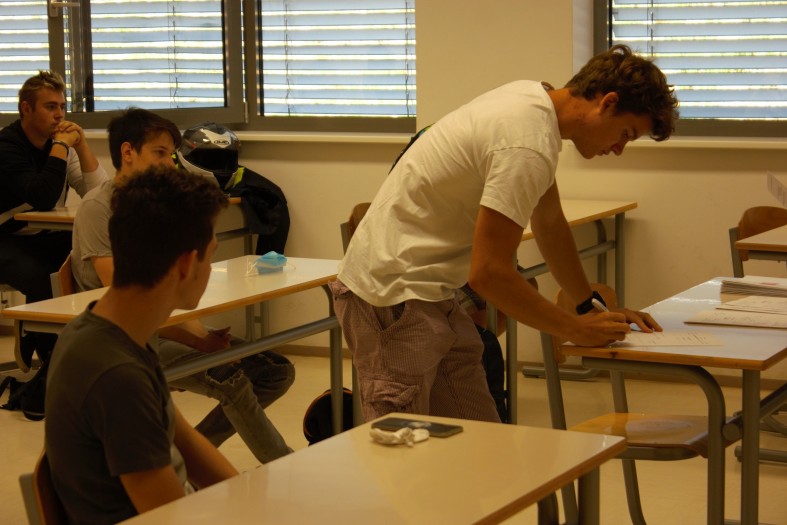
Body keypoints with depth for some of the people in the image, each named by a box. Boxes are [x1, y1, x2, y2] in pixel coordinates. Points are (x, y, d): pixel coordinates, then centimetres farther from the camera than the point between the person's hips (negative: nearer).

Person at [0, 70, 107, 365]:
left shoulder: (58, 142, 3)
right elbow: (44, 200, -30)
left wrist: (81, 144, -13)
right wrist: (60, 146, -25)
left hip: (45, 237, 7)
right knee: (39, 277, -35)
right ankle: (47, 357, -15)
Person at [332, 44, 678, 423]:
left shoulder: (537, 98, 8)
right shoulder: (529, 147, -24)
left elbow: (549, 223, 21)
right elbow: (488, 273, -25)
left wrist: (592, 307, 18)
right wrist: (577, 330, -15)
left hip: (432, 294, 10)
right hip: (392, 296, -10)